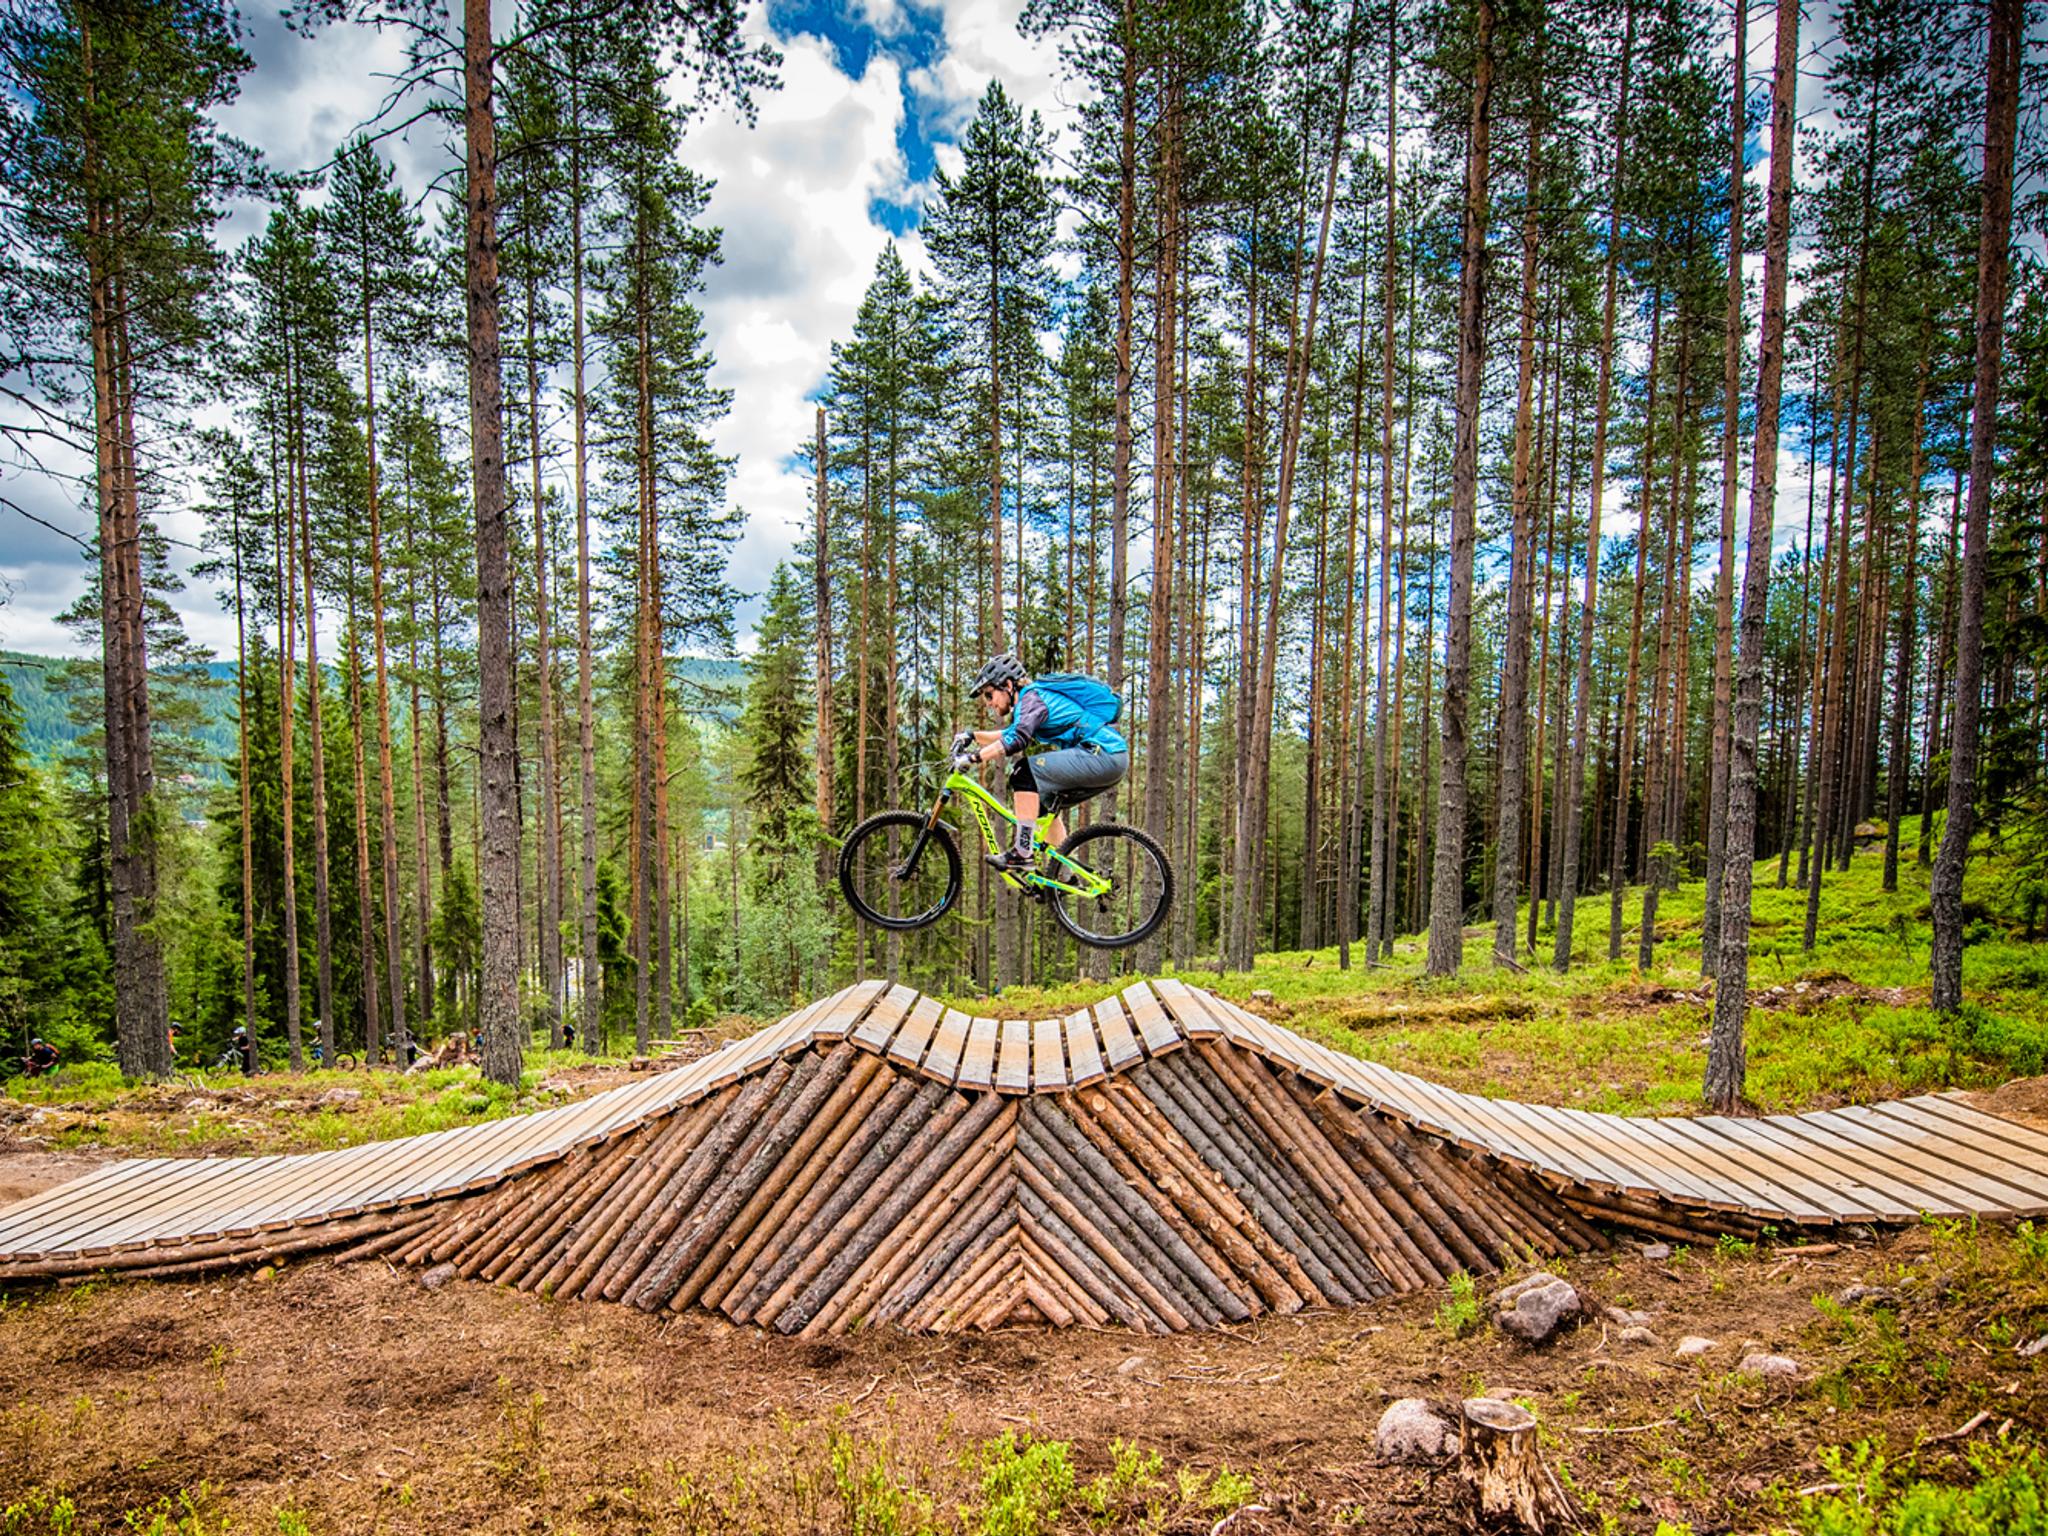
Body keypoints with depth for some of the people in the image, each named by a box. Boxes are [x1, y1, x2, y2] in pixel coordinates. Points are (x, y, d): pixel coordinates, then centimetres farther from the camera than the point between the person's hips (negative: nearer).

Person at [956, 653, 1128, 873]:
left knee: (1024, 771, -14)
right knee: (1045, 803, 20)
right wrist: (972, 736, 23)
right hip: (1112, 759, 10)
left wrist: (972, 758, -21)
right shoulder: (1030, 698, 21)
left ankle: (1023, 852, -15)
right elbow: (1009, 734, 35)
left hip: (1103, 755, -10)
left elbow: (1017, 739, -24)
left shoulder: (1032, 696, -8)